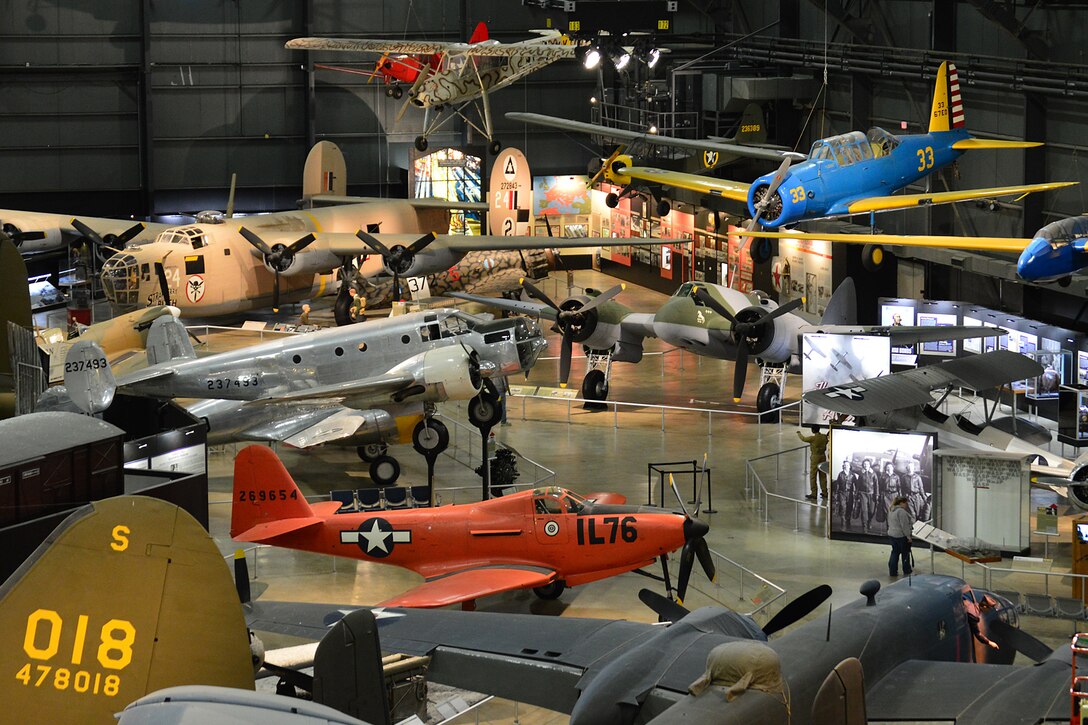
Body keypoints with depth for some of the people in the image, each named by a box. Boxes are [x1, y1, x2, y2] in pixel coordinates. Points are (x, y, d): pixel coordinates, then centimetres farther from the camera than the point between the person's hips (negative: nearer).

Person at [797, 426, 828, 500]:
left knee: (813, 476, 2)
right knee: (823, 475, 13)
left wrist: (799, 433, 17)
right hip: (823, 456, 6)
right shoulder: (824, 437, -3)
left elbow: (804, 439, -2)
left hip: (815, 457, -6)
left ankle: (813, 494, 2)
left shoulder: (813, 438, -17)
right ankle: (824, 492, 18)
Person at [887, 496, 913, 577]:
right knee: (905, 553, 6)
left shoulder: (891, 510, 10)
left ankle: (892, 571, 9)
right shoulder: (901, 512, -20)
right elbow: (904, 526, -21)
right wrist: (908, 536, -17)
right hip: (901, 536, -8)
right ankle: (907, 571, 18)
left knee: (895, 552, 11)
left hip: (892, 534, 8)